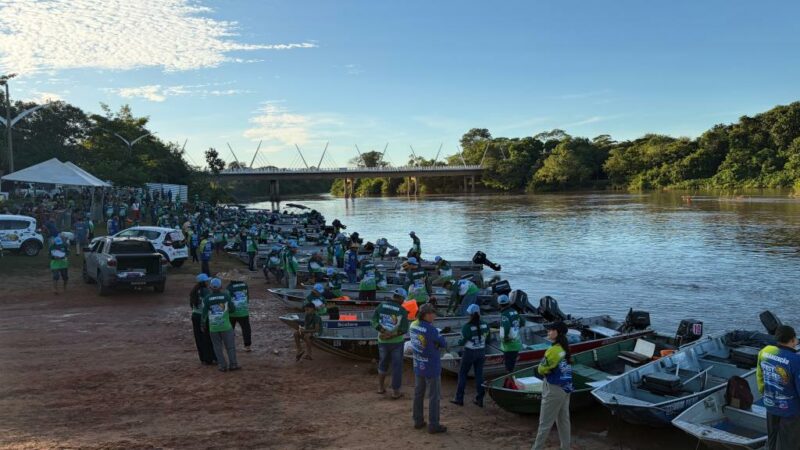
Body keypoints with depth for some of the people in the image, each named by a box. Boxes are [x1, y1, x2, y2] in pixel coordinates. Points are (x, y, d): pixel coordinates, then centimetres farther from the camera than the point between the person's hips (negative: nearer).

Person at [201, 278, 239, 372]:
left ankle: (223, 365, 9)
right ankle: (233, 364, 5)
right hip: (226, 326, -1)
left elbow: (204, 313, -2)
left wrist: (202, 324, 11)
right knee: (230, 346, 8)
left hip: (213, 327, 1)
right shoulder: (226, 295, -6)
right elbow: (233, 309, -1)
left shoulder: (207, 298, -4)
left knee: (218, 347, 10)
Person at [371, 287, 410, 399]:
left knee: (383, 362, 25)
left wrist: (385, 332, -17)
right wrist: (391, 335, -15)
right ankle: (395, 392, 14)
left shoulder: (381, 306, -4)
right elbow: (404, 329, -18)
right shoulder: (402, 311, -12)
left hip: (383, 341, 3)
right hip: (396, 342, -3)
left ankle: (381, 387, 29)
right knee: (397, 366, 10)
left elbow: (374, 321, -11)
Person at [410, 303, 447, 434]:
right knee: (434, 396, 5)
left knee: (418, 393, 17)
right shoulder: (430, 329, -25)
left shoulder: (413, 325, -2)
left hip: (418, 366, 7)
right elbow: (443, 344, -14)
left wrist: (433, 343, -5)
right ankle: (433, 425, 12)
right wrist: (440, 341, 5)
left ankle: (418, 421, 28)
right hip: (431, 368, -7)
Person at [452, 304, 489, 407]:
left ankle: (459, 398, 14)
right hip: (481, 352, 4)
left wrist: (459, 341, 8)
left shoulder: (467, 326, -20)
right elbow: (486, 337, 4)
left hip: (469, 352, -4)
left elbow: (462, 342, -14)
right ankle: (480, 399, 15)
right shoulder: (484, 325, -5)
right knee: (479, 374, 12)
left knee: (462, 374, 10)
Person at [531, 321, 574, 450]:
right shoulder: (566, 349, 3)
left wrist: (546, 369, 4)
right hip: (566, 388, 8)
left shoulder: (553, 350, -21)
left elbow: (541, 370, -15)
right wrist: (551, 368, -2)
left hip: (554, 390, -8)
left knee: (545, 423, 2)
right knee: (564, 420, 16)